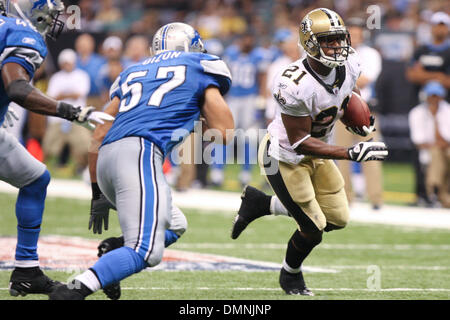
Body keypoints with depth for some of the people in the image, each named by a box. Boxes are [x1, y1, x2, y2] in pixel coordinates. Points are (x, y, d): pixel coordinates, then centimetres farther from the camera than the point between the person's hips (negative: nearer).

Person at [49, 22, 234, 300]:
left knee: (174, 226, 23)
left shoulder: (133, 73, 31)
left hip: (106, 160, 7)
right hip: (140, 153, -7)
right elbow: (223, 132, 13)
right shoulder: (200, 68, 18)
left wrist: (99, 194, 31)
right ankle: (74, 290, -33)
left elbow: (99, 136, 26)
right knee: (146, 251, -16)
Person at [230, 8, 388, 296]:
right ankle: (291, 275, 30)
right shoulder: (294, 83, -35)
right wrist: (351, 153, -35)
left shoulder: (349, 65, -13)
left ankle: (259, 203, 27)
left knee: (338, 219, 10)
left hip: (318, 151, 8)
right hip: (285, 156, -8)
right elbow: (300, 142, -30)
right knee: (314, 228, -3)